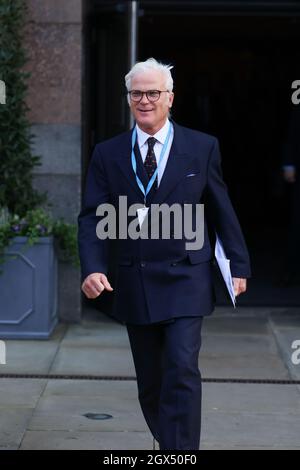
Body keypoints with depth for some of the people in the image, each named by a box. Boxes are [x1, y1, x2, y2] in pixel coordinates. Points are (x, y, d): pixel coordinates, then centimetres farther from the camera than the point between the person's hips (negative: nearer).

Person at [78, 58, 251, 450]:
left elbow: (222, 211, 6)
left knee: (182, 371, -15)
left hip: (185, 280, -2)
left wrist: (239, 265, 8)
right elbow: (93, 216, -1)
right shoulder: (108, 154, 3)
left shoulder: (202, 148, 1)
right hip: (135, 284, 2)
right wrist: (93, 268, -16)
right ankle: (167, 443, 30)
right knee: (150, 382, 11)